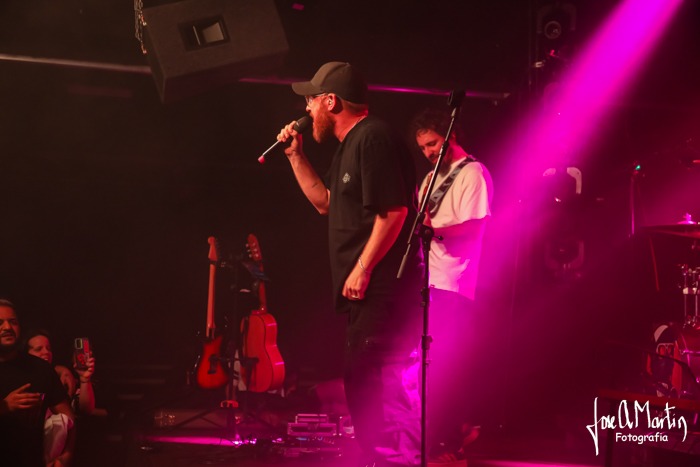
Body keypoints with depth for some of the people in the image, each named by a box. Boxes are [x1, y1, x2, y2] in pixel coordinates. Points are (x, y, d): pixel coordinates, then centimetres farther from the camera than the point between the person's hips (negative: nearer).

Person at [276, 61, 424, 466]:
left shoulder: (374, 138, -15)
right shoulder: (351, 144, 19)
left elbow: (394, 211, -22)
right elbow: (325, 202, 25)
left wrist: (362, 268, -21)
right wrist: (296, 155, 18)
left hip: (383, 287, -11)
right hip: (370, 289, 11)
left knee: (377, 385, -12)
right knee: (365, 383, 16)